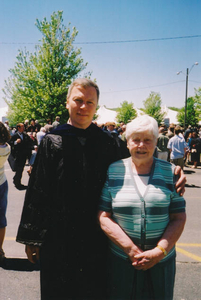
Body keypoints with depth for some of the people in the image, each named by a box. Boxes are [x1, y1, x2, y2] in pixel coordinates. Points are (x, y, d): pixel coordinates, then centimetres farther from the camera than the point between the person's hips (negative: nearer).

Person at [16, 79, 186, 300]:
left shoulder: (107, 144, -1)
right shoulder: (52, 142, -6)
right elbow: (37, 192, -4)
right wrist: (31, 237, -3)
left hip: (96, 238, 2)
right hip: (59, 237, -1)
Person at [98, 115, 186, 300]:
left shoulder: (170, 172, -1)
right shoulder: (112, 172, -3)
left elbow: (179, 218, -2)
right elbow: (103, 217, -6)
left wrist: (159, 252, -12)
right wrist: (131, 250, -13)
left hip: (161, 263, 1)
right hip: (121, 261, 0)